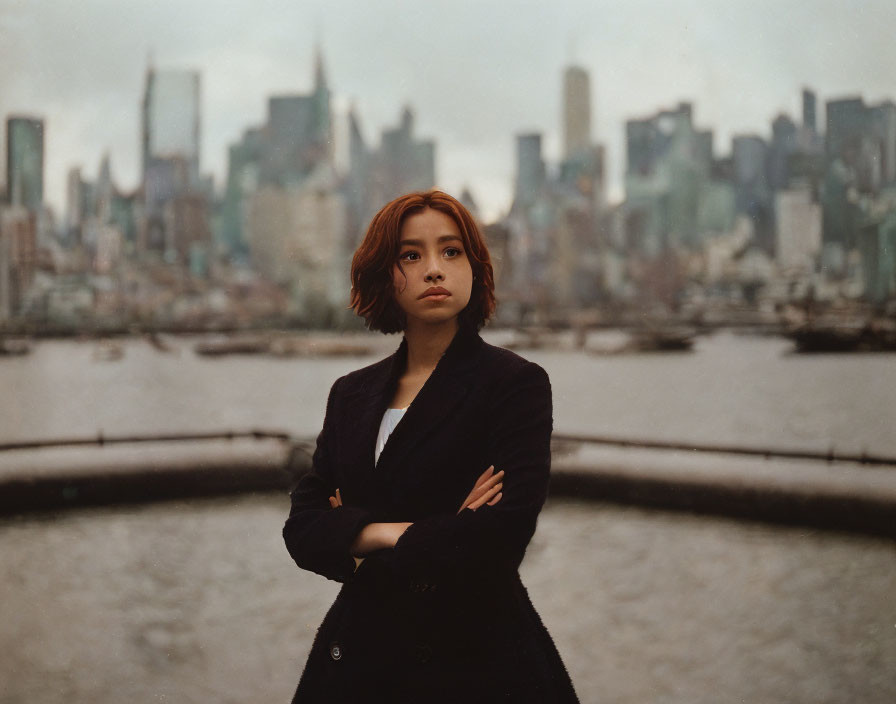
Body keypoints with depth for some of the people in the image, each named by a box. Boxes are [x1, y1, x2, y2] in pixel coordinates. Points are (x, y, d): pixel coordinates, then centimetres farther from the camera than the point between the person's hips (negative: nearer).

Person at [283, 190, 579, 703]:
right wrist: (387, 532, -17)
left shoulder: (518, 384, -8)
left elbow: (501, 535, -20)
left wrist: (362, 546, -9)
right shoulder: (352, 395, 8)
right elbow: (302, 527, 2)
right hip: (358, 661, 5)